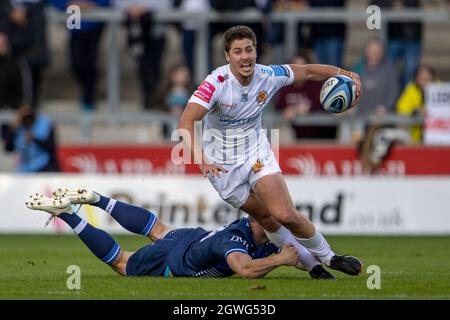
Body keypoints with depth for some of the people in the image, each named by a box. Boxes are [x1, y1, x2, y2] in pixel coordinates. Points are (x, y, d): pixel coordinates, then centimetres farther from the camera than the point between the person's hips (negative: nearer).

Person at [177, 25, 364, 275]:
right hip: (223, 167, -2)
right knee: (267, 218, 1)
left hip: (258, 154, 2)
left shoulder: (269, 75, -12)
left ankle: (327, 257, 5)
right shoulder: (216, 83, -26)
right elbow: (186, 122, -35)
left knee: (285, 215, -14)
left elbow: (308, 71, 6)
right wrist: (200, 160, -50)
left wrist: (348, 74, -6)